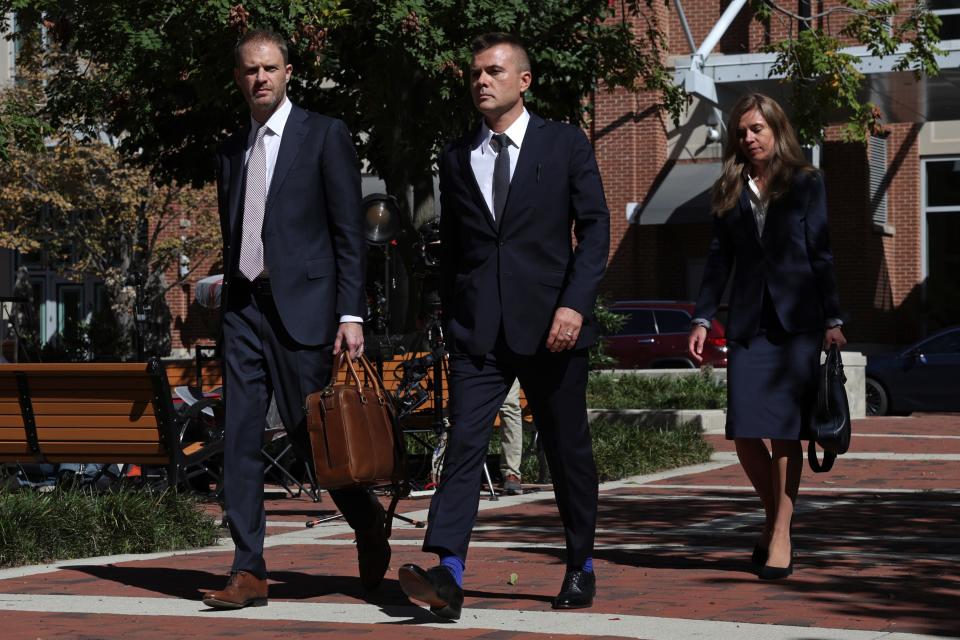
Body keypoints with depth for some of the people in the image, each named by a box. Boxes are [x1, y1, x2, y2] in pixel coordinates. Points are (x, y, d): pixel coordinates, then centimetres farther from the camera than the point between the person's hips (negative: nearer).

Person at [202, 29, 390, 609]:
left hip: (303, 303, -5)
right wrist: (231, 307, 15)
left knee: (312, 436, -2)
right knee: (241, 440, -2)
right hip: (244, 307, 5)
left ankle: (370, 529, 24)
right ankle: (249, 572, 0)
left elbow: (349, 232, -5)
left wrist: (351, 314, -12)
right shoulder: (231, 152, 16)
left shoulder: (325, 135, -1)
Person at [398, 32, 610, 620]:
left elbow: (595, 228, -2)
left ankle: (581, 567, 24)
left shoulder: (566, 143, 3)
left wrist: (575, 304, -14)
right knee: (464, 443, -12)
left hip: (551, 324, -2)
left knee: (568, 450, 8)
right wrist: (449, 317, 12)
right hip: (478, 329, 2)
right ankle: (448, 574, -21)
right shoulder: (456, 157, 12)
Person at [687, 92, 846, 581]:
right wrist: (702, 319, 3)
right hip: (749, 324, 3)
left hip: (796, 321, -3)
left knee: (784, 431, -5)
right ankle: (773, 514, 20)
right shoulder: (729, 192, 12)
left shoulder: (805, 184, 4)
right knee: (744, 432, -3)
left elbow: (821, 254, 2)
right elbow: (719, 260, 12)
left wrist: (833, 320, -3)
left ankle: (781, 534, 1)